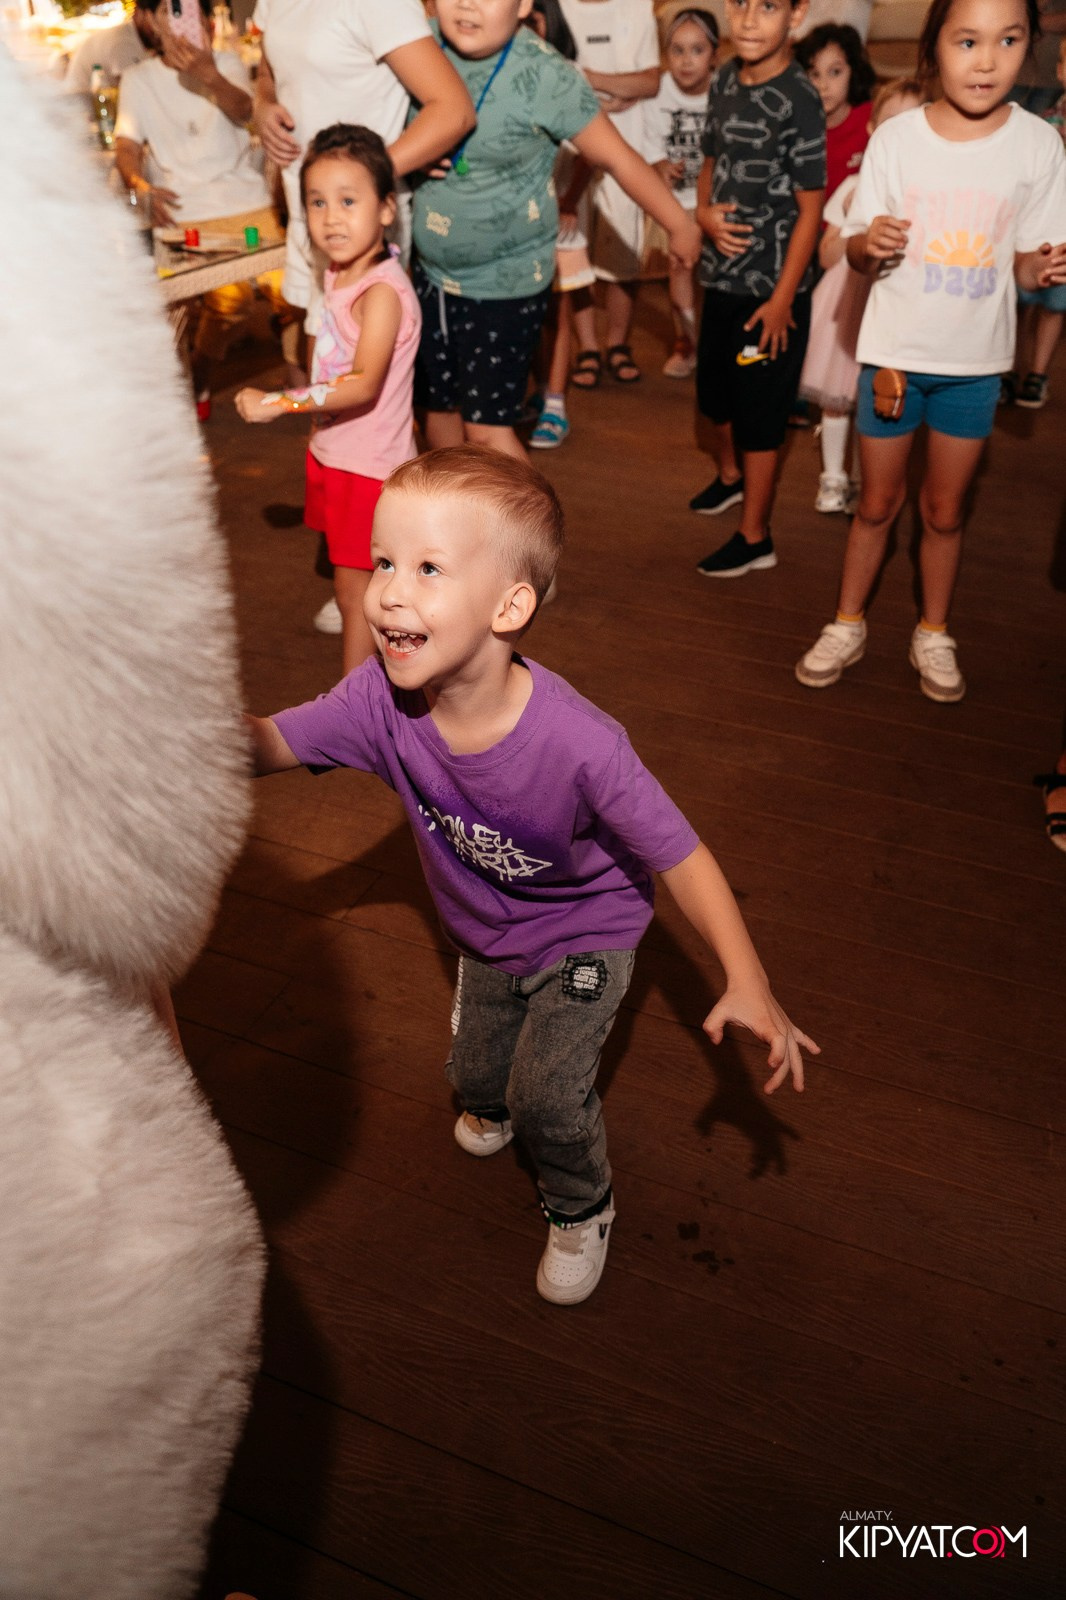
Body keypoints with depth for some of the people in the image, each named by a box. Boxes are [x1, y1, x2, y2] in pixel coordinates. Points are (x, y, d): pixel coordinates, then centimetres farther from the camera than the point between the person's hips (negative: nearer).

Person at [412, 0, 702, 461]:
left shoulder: (546, 76, -17)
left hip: (506, 282, -5)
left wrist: (680, 227, -2)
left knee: (487, 427, -5)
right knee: (436, 405, 16)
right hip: (430, 269, 6)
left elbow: (618, 159, -10)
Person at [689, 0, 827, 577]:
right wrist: (704, 211, -6)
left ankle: (754, 538, 12)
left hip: (773, 285, -7)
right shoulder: (725, 81, 4)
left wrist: (782, 298, -16)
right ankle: (730, 474, 50)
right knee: (714, 388, 22)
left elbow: (810, 208, -14)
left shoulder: (798, 99, -15)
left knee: (759, 411, 0)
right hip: (723, 272, 7)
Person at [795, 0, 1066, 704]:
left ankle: (934, 634, 27)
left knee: (946, 509, 10)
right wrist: (870, 244, -25)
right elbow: (857, 252, -2)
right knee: (879, 502, 9)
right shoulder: (896, 138, -6)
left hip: (975, 360, 1)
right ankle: (848, 625, 26)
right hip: (895, 349, 0)